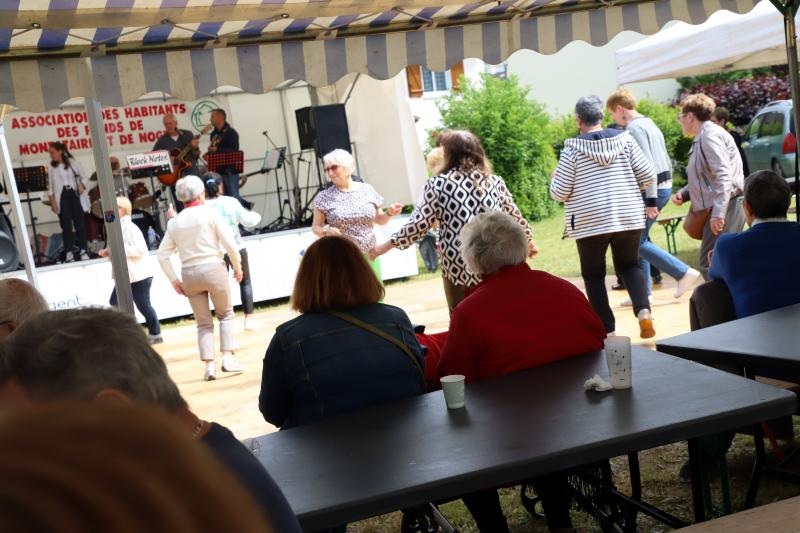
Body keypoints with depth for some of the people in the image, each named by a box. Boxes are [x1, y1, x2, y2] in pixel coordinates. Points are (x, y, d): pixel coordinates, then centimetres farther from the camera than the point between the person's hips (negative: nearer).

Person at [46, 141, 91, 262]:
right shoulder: (51, 167, 5)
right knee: (66, 225, -4)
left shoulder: (72, 162, 5)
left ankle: (83, 251, 6)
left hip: (74, 194, 0)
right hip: (61, 197, 0)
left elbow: (84, 177, 8)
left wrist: (81, 186, -10)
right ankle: (69, 253, -3)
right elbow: (50, 186, 4)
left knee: (80, 223, 0)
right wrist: (52, 200, -5)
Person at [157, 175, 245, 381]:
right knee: (225, 315, 15)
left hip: (189, 274, 3)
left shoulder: (175, 222, 7)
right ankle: (228, 358, 4)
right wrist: (237, 267, 5)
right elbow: (230, 244, -8)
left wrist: (174, 280, 10)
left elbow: (162, 255, 5)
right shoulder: (210, 213, -4)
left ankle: (209, 365, 3)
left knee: (204, 323, 13)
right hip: (213, 268, -3)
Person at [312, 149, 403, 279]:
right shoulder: (324, 197, -1)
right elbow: (315, 227, 4)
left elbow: (379, 220, 16)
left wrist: (389, 213, -4)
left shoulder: (367, 190, 5)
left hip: (370, 256, 3)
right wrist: (326, 231, -16)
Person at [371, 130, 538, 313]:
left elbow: (418, 224, -2)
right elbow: (514, 217, 17)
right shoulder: (495, 181, 7)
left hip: (459, 268, -2)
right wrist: (528, 241, 34)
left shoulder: (437, 184, -1)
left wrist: (388, 245, 10)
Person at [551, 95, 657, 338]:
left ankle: (607, 330, 10)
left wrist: (555, 177, 15)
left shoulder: (573, 148, -8)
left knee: (593, 274, 13)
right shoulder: (624, 138, 0)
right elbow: (648, 175, 0)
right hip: (629, 217, 3)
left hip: (590, 221, -3)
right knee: (629, 264, 21)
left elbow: (559, 193, -5)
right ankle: (643, 310, -2)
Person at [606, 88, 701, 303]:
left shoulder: (634, 128, -13)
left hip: (651, 189, -10)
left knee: (638, 241, -5)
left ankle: (684, 272, -6)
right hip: (665, 186, 10)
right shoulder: (649, 124, 18)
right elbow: (665, 161, 20)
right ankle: (643, 291, 16)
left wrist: (650, 201, -22)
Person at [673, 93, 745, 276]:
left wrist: (718, 213, -28)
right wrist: (683, 193, 10)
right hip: (719, 208, 11)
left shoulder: (710, 136, -11)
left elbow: (723, 176, -21)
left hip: (724, 208, -11)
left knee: (709, 265, -14)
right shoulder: (702, 138, 20)